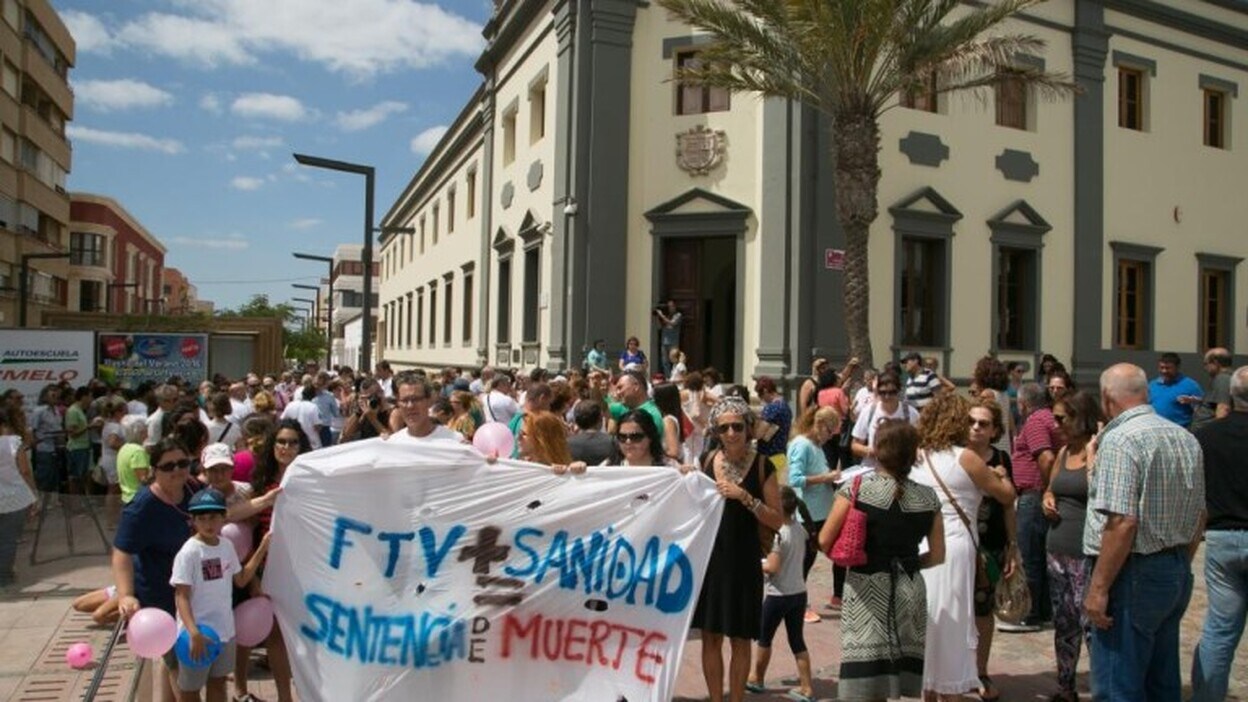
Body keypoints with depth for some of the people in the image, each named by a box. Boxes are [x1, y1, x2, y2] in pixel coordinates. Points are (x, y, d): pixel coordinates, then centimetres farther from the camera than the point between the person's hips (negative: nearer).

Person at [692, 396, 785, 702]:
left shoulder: (762, 465, -7)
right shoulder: (707, 460, 2)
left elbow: (777, 520, -9)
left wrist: (745, 497, -20)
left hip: (743, 560, -3)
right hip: (710, 556, 3)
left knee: (740, 640, 8)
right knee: (711, 637, 11)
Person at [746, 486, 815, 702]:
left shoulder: (777, 533, -20)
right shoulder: (799, 528, 2)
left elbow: (772, 567, -21)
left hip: (778, 595, -6)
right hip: (799, 592, 7)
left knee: (764, 637, 12)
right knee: (797, 640, 12)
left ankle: (757, 680, 27)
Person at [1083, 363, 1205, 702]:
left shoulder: (1120, 440, -18)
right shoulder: (1187, 439, 9)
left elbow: (1122, 524, -24)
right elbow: (1199, 517, 16)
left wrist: (1098, 588, -18)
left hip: (1134, 573, -9)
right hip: (1177, 574, 9)